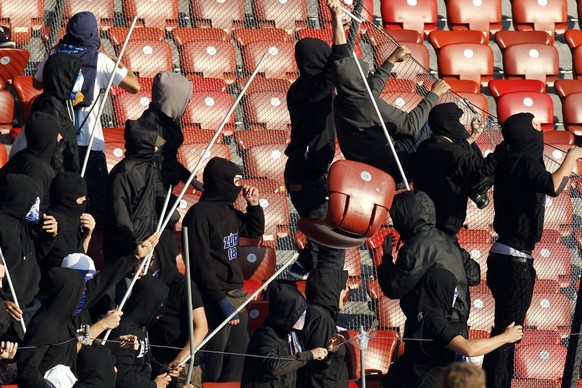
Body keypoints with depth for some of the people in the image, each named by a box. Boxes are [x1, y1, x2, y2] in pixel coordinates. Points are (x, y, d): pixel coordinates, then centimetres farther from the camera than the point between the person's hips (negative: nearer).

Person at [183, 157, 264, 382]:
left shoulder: (228, 211, 12)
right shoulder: (200, 214, -14)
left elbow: (255, 231, 30)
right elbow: (201, 264, -20)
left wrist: (254, 205, 12)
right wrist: (222, 301, -22)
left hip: (236, 296, 9)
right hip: (215, 300, -9)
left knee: (237, 362, 13)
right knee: (212, 367, -9)